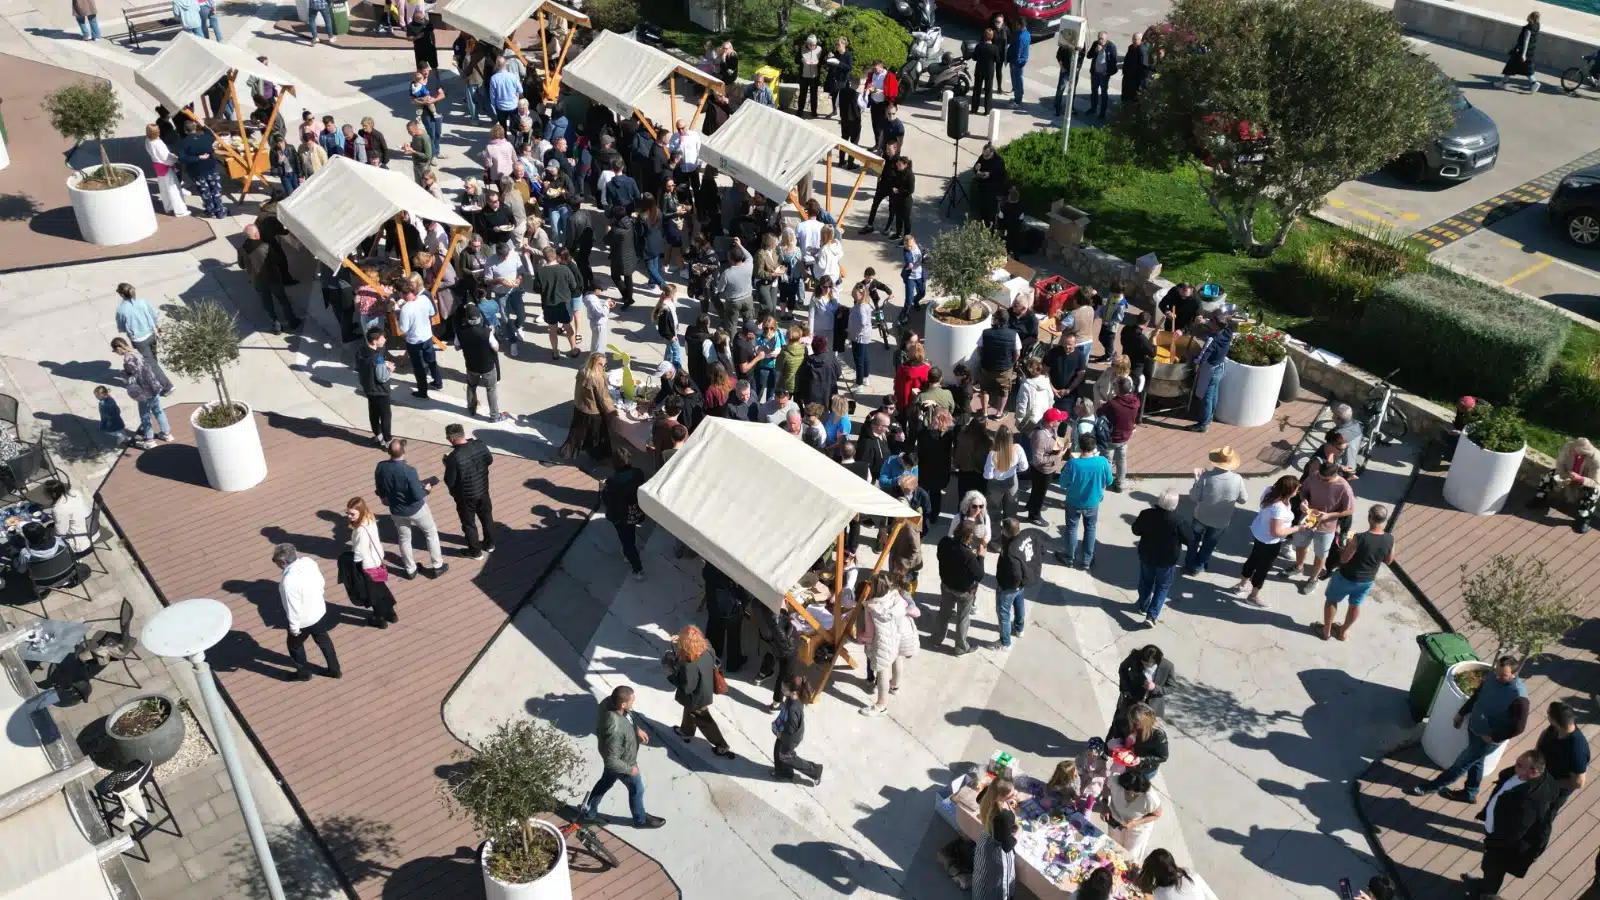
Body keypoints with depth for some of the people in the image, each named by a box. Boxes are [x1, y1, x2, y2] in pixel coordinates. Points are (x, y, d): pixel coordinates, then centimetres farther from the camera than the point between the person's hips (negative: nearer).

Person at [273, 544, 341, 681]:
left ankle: (303, 673, 44)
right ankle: (334, 670, 43)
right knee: (324, 641, 28)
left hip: (303, 620, -6)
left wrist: (294, 627, -12)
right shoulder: (309, 561, -15)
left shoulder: (288, 581, -36)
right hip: (320, 611, 6)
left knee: (295, 645, 24)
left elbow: (293, 608, -27)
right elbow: (322, 582, 1)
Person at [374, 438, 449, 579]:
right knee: (431, 533, 19)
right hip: (416, 509, -4)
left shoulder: (380, 467, -15)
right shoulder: (409, 470, -31)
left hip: (396, 511, 4)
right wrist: (426, 488, -6)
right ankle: (438, 566, 28)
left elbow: (380, 490, 2)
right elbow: (418, 496, -26)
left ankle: (410, 570, 37)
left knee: (404, 539, 24)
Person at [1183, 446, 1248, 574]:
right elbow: (1243, 500, -6)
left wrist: (1197, 479, -5)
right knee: (1208, 545, 25)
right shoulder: (1237, 479, -20)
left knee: (1194, 541, 25)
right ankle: (1198, 566, 42)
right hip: (1221, 521, 2)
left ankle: (1190, 565, 37)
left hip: (1202, 517, -1)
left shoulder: (1206, 476, -27)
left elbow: (1194, 496, -17)